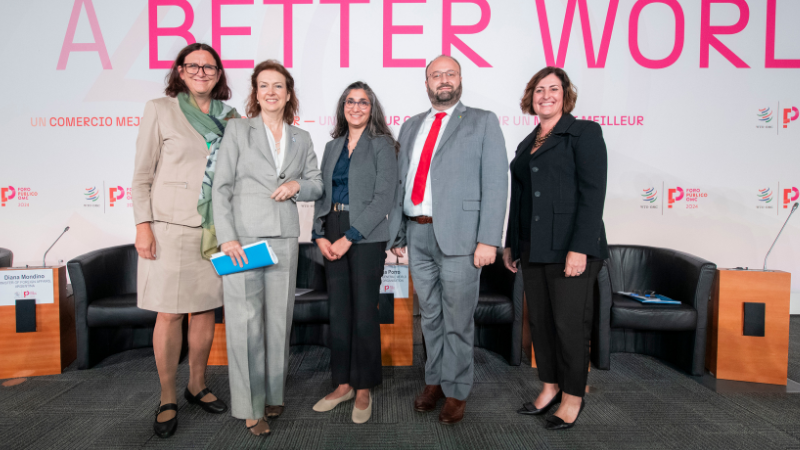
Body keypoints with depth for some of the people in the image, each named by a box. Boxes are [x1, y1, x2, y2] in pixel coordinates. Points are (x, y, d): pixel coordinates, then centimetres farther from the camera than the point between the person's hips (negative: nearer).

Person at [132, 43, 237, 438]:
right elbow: (142, 174, 0)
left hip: (216, 229, 3)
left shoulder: (230, 117, 10)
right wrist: (143, 225, -7)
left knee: (206, 308, 10)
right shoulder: (160, 110, 2)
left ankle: (198, 386, 29)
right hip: (171, 227, -3)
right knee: (169, 313, 2)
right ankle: (167, 399, 19)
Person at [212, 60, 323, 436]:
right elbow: (221, 187, -1)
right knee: (246, 320, -2)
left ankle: (273, 392, 24)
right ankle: (250, 405, 10)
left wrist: (297, 185, -6)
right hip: (243, 236, -3)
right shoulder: (238, 130, 4)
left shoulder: (301, 139, 13)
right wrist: (227, 237, -11)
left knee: (278, 317, 8)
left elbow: (317, 185, 17)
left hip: (284, 238, 3)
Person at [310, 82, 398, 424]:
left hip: (366, 238, -5)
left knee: (364, 314, 0)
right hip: (332, 236, 5)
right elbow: (322, 194, 14)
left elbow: (384, 197, -10)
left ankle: (363, 390, 15)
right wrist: (320, 235, -1)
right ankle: (343, 384, 23)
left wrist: (349, 237, -15)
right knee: (338, 313, 9)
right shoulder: (332, 146, 16)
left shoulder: (381, 145, -1)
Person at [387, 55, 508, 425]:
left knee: (457, 319, 4)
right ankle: (434, 381, 32)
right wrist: (397, 234, 10)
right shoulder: (411, 126, 18)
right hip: (418, 233, 4)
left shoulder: (482, 122, 4)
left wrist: (488, 240, -14)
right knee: (430, 315, 15)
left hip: (458, 235, -4)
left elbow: (495, 183, -5)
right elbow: (401, 183, 15)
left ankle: (456, 392, 22)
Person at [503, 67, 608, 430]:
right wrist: (510, 244, 17)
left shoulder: (584, 133, -2)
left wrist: (580, 248, -19)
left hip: (569, 248, -6)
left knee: (570, 323, 1)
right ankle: (550, 387, 27)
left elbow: (592, 193, -12)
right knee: (539, 321, 11)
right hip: (533, 249, 7)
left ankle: (573, 397, 19)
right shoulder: (526, 145, 17)